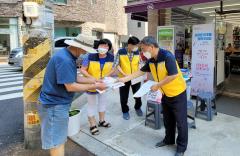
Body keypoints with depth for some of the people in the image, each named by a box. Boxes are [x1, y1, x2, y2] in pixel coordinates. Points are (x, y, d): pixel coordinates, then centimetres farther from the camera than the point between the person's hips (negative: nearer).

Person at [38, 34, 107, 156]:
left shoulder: (67, 56, 8)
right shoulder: (64, 60, -26)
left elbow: (74, 78, 13)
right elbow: (70, 86, -27)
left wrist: (94, 81, 7)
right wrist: (95, 86, -19)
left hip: (58, 103, 10)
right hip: (54, 105, -10)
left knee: (59, 139, 23)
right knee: (57, 142, 3)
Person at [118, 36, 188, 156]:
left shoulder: (167, 56, -26)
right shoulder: (151, 60, -1)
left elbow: (173, 75, -30)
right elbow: (141, 71, 6)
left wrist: (157, 85, -23)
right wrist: (124, 79, 3)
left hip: (177, 93, -7)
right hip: (165, 93, 8)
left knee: (180, 121, 5)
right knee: (167, 119, 20)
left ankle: (181, 146, 21)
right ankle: (169, 139, 39)